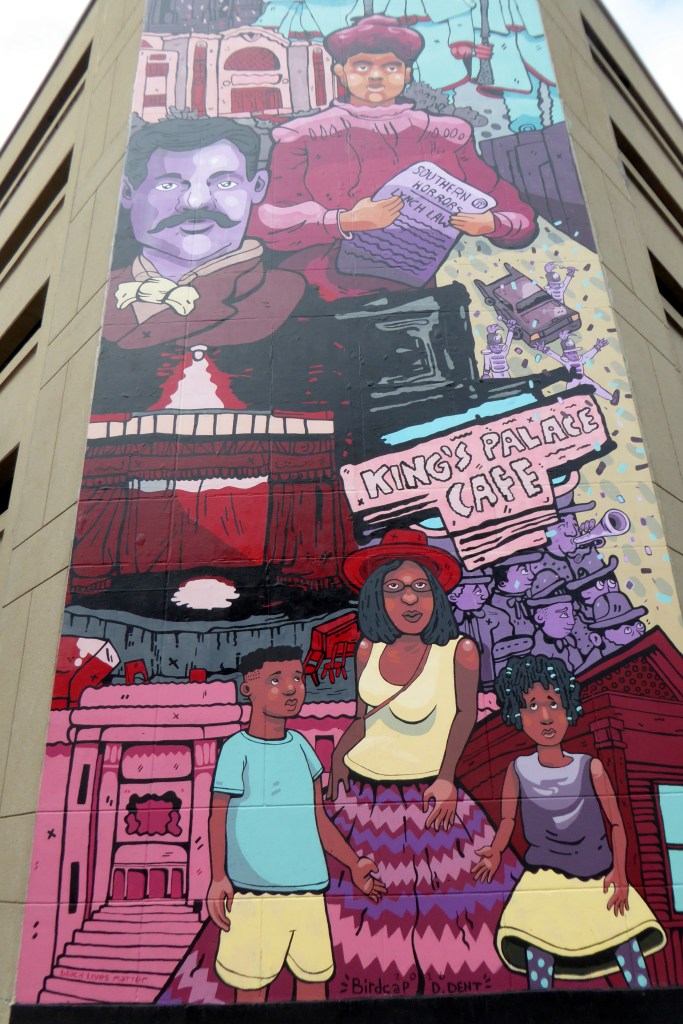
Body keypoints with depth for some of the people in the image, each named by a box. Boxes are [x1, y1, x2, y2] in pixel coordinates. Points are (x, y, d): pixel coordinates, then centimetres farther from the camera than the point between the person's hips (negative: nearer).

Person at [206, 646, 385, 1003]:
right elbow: (218, 819, -7)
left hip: (309, 889, 6)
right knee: (252, 982, 5)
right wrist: (218, 877, -17)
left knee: (315, 975, 13)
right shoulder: (238, 749, -10)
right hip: (255, 893, -6)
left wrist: (353, 865, 17)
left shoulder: (300, 744, 7)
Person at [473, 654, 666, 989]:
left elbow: (616, 823, -2)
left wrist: (619, 872, -9)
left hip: (600, 879, 1)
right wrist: (495, 852, -14)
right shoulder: (518, 770, -6)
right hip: (545, 879, -1)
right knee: (537, 936, -11)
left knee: (627, 946, 2)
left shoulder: (590, 768, -7)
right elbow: (507, 819, 2)